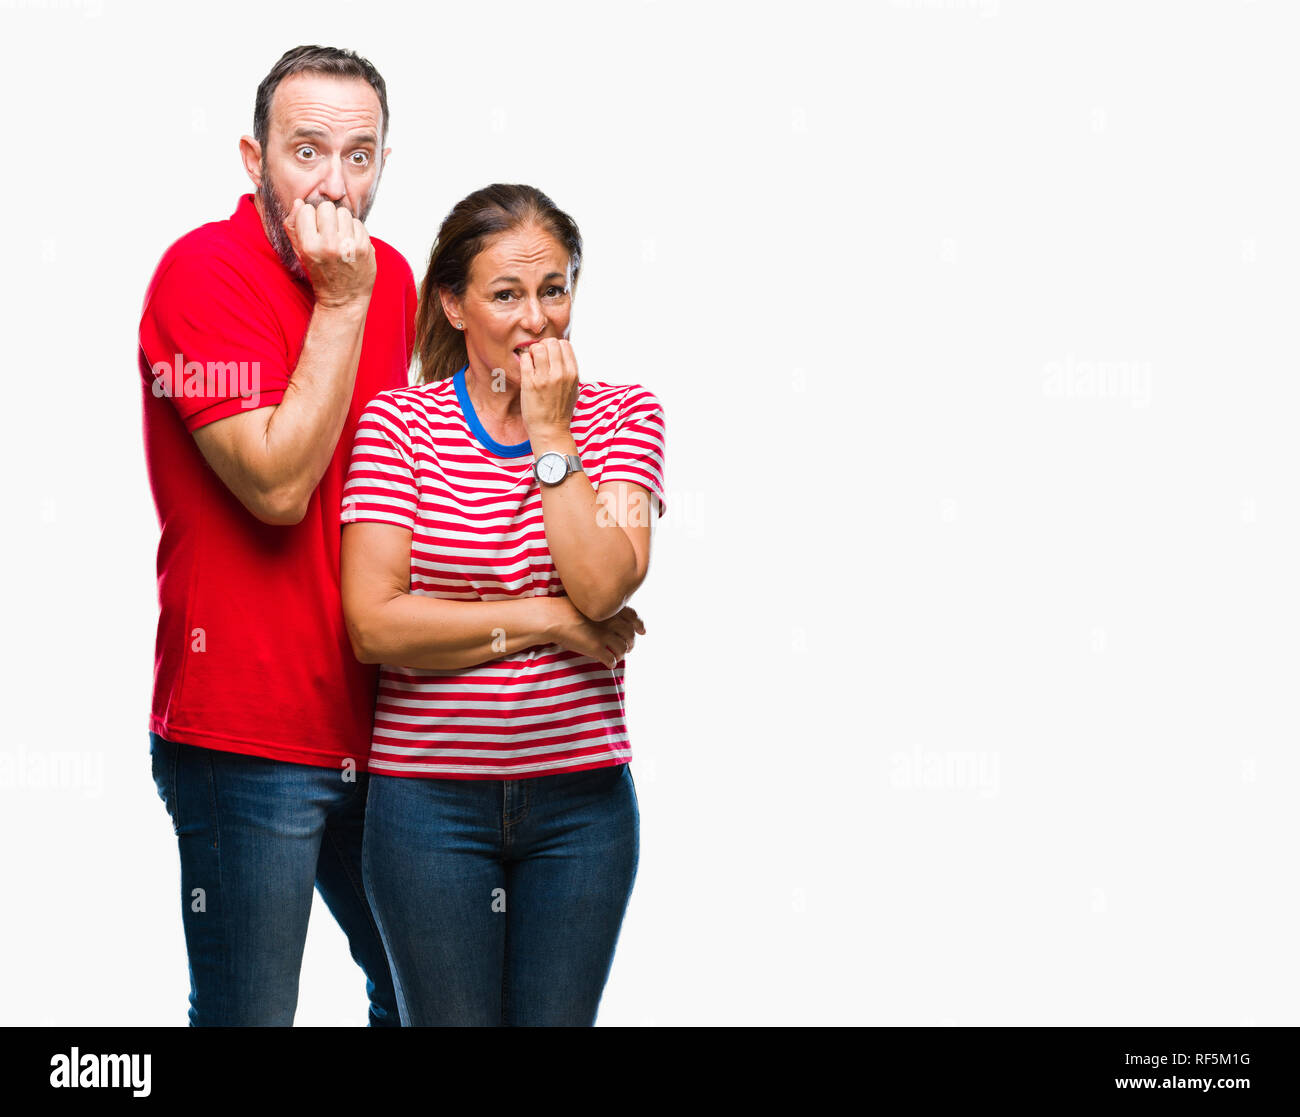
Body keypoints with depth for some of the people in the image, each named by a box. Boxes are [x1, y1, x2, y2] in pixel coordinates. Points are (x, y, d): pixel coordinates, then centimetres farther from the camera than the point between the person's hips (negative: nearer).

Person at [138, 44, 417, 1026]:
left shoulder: (390, 278, 8)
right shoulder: (203, 272, -13)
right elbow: (278, 485, -21)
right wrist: (340, 302, -18)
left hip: (374, 725, 7)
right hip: (246, 735, -7)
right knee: (248, 1011, 2)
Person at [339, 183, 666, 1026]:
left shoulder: (621, 414, 2)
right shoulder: (399, 422, -4)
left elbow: (603, 585, -13)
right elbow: (374, 624, -13)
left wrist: (550, 434, -13)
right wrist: (549, 620, -11)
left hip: (583, 797, 2)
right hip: (429, 799, -1)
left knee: (558, 1018, 9)